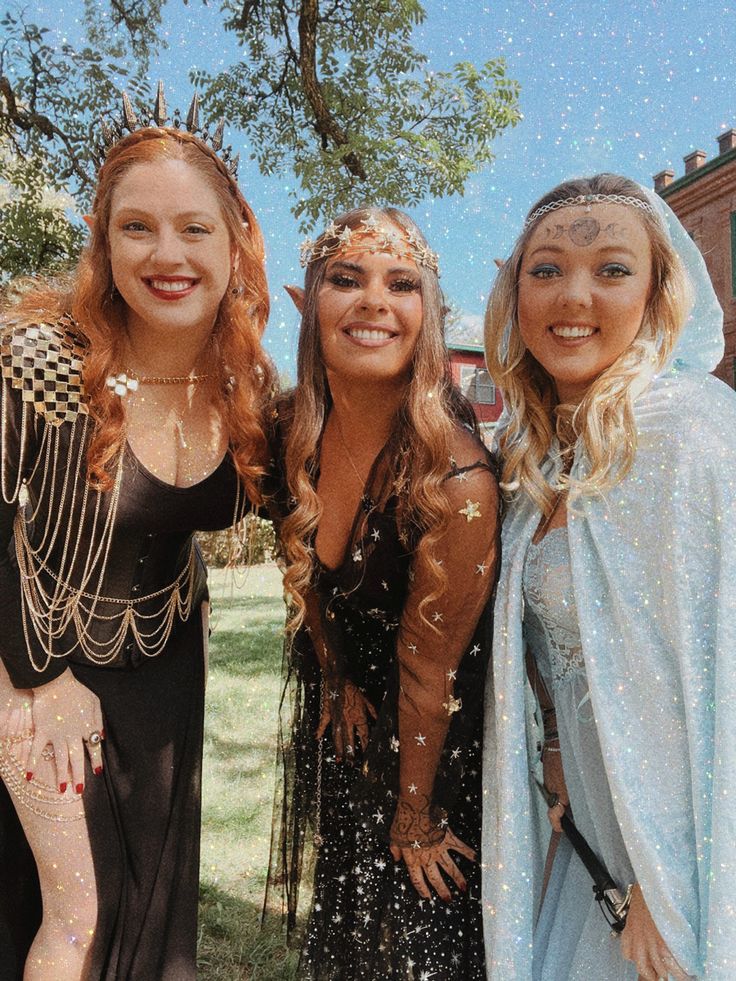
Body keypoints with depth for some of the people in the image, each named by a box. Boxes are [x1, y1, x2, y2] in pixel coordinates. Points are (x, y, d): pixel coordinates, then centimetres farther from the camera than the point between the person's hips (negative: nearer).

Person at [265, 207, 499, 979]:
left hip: (439, 734, -5)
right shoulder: (295, 428, -17)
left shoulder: (456, 482, -34)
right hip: (341, 698, 5)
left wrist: (416, 817, -10)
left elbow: (427, 672, -23)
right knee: (345, 897, 28)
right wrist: (335, 678, 4)